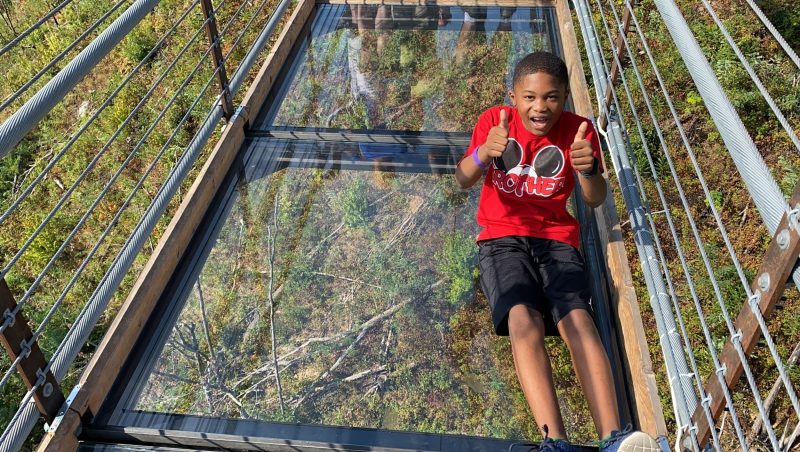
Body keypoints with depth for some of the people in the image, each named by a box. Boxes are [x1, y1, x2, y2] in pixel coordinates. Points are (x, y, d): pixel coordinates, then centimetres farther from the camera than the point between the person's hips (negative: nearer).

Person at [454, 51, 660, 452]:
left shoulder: (578, 129, -1)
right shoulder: (494, 121, -3)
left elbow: (595, 201, -5)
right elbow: (462, 181, -15)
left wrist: (587, 169, -28)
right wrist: (484, 153, -38)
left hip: (556, 237, 2)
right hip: (502, 236, -1)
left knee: (578, 319, -25)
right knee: (523, 318, -28)